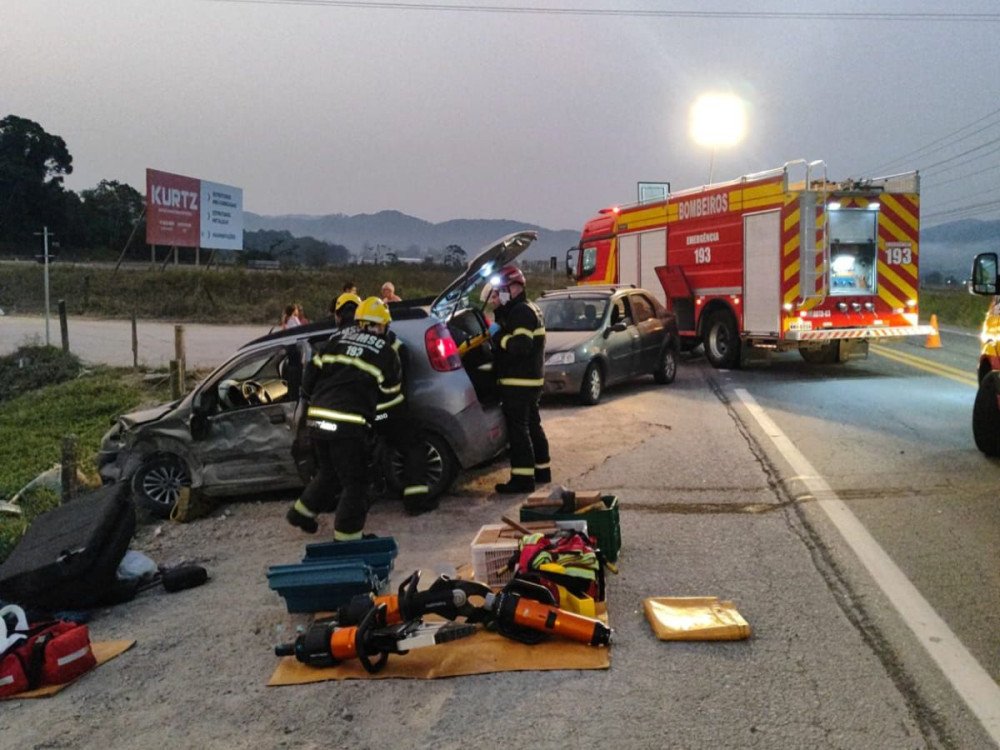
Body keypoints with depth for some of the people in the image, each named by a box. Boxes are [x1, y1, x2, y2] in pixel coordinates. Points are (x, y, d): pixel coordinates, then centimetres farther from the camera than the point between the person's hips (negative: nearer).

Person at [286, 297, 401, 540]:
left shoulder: (334, 343, 12)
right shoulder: (386, 354, 0)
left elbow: (309, 380, 13)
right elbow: (390, 393, 8)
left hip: (316, 418, 6)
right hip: (347, 424, -6)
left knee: (328, 471, 27)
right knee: (355, 483, 6)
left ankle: (302, 511, 35)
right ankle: (346, 534, 8)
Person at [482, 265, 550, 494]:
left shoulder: (522, 312, -16)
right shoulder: (528, 309, 19)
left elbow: (520, 346, -29)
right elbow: (512, 341, 16)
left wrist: (498, 335, -19)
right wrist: (499, 311, 6)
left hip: (519, 383, -11)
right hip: (530, 380, 11)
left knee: (518, 429, -8)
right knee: (532, 425, 18)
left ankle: (523, 477, -7)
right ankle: (541, 469, 28)